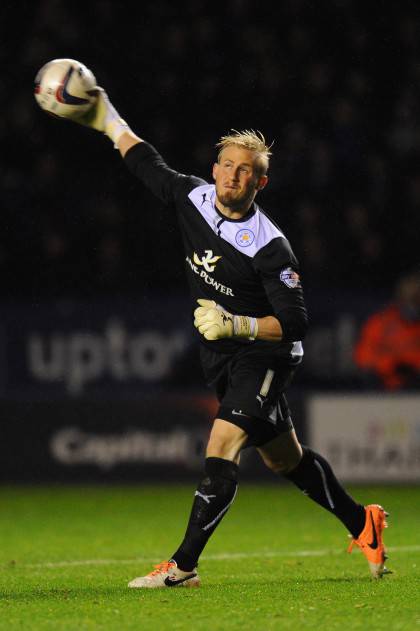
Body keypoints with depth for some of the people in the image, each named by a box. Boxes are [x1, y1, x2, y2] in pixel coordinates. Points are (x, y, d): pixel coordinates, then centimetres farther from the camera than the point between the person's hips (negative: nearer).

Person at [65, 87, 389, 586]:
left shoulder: (269, 247, -23)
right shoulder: (192, 197, -5)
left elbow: (295, 323, -23)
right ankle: (361, 524, 34)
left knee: (221, 451, -21)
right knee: (283, 459, 16)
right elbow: (146, 163, 13)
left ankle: (183, 565, -20)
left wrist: (238, 325, -36)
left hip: (265, 354, -7)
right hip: (221, 358, 7)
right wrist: (107, 119, 15)